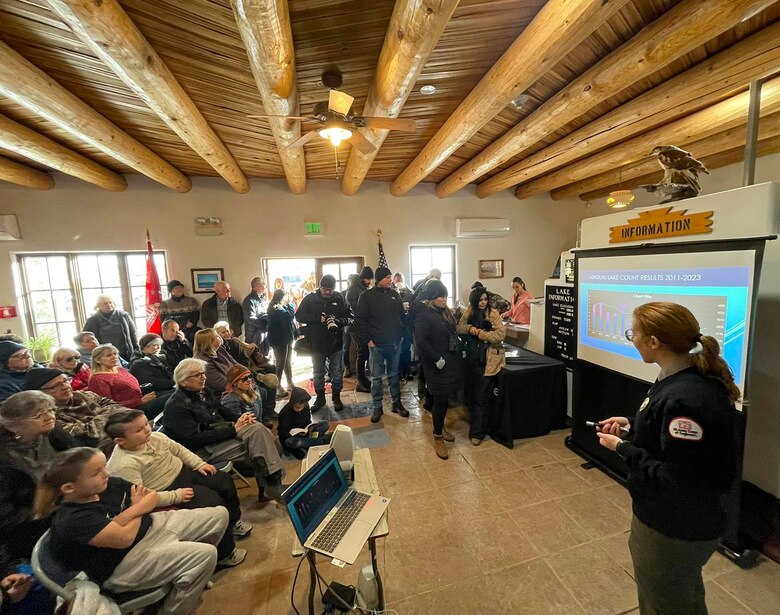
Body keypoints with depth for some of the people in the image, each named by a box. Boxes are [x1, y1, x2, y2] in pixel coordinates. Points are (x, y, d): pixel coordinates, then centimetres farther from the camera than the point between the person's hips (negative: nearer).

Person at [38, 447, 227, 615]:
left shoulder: (109, 484, -2)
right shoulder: (72, 520, -24)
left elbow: (152, 497, 3)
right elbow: (124, 537, -24)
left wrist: (134, 509, -18)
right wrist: (139, 508, -4)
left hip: (151, 525, 8)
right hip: (122, 566, -8)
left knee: (219, 515, 3)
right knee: (203, 555, -26)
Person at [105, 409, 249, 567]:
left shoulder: (154, 437, -6)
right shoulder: (123, 465, -27)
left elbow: (178, 449, 8)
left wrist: (199, 464, 1)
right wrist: (175, 496, -26)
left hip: (184, 472, 8)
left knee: (225, 481, 4)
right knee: (214, 502, -19)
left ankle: (233, 522, 30)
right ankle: (224, 554, 3)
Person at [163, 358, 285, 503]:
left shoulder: (201, 393, 11)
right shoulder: (175, 406, -13)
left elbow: (221, 416, 15)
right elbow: (195, 439, -20)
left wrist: (240, 419, -8)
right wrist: (233, 430, -21)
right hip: (203, 449, -7)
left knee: (257, 428, -18)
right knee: (256, 442, -22)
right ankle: (276, 489, -12)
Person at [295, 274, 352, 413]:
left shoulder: (340, 298, -3)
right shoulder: (310, 299, -3)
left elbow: (350, 317, -3)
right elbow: (299, 316, -6)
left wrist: (338, 321, -24)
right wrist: (318, 318, -20)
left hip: (335, 343, 0)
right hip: (317, 343, 1)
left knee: (337, 373, 11)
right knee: (318, 373, 15)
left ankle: (336, 398, 29)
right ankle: (320, 398, 32)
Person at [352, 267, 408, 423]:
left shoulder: (395, 294, 6)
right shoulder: (367, 296, -6)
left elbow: (402, 316, 13)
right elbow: (360, 320, -8)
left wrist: (400, 334, 7)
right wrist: (367, 339, -10)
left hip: (395, 343, 4)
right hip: (377, 345, -3)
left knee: (394, 375, 15)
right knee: (376, 377, 8)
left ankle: (397, 403, 29)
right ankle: (377, 407, 21)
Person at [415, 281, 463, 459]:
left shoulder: (446, 313, 10)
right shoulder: (424, 316, -15)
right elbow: (420, 341, -24)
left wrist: (458, 354, 8)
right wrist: (437, 359, -21)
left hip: (451, 362, 7)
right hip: (438, 366, -7)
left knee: (444, 398, 18)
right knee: (440, 400, 1)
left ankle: (440, 427, 39)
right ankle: (438, 438, 18)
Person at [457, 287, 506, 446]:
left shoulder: (492, 314, -9)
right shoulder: (469, 312, 6)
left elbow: (501, 334, -18)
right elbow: (458, 328, 1)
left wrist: (479, 333, -19)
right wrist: (470, 328, -17)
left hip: (487, 360, -5)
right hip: (472, 358, 5)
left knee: (481, 397, 1)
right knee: (469, 392, 16)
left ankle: (478, 432, 14)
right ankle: (475, 421, 41)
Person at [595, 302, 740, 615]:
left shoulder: (684, 399, -34)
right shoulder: (685, 378, -4)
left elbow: (676, 482, -29)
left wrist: (623, 447, -21)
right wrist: (632, 425, 0)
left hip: (673, 532, -9)